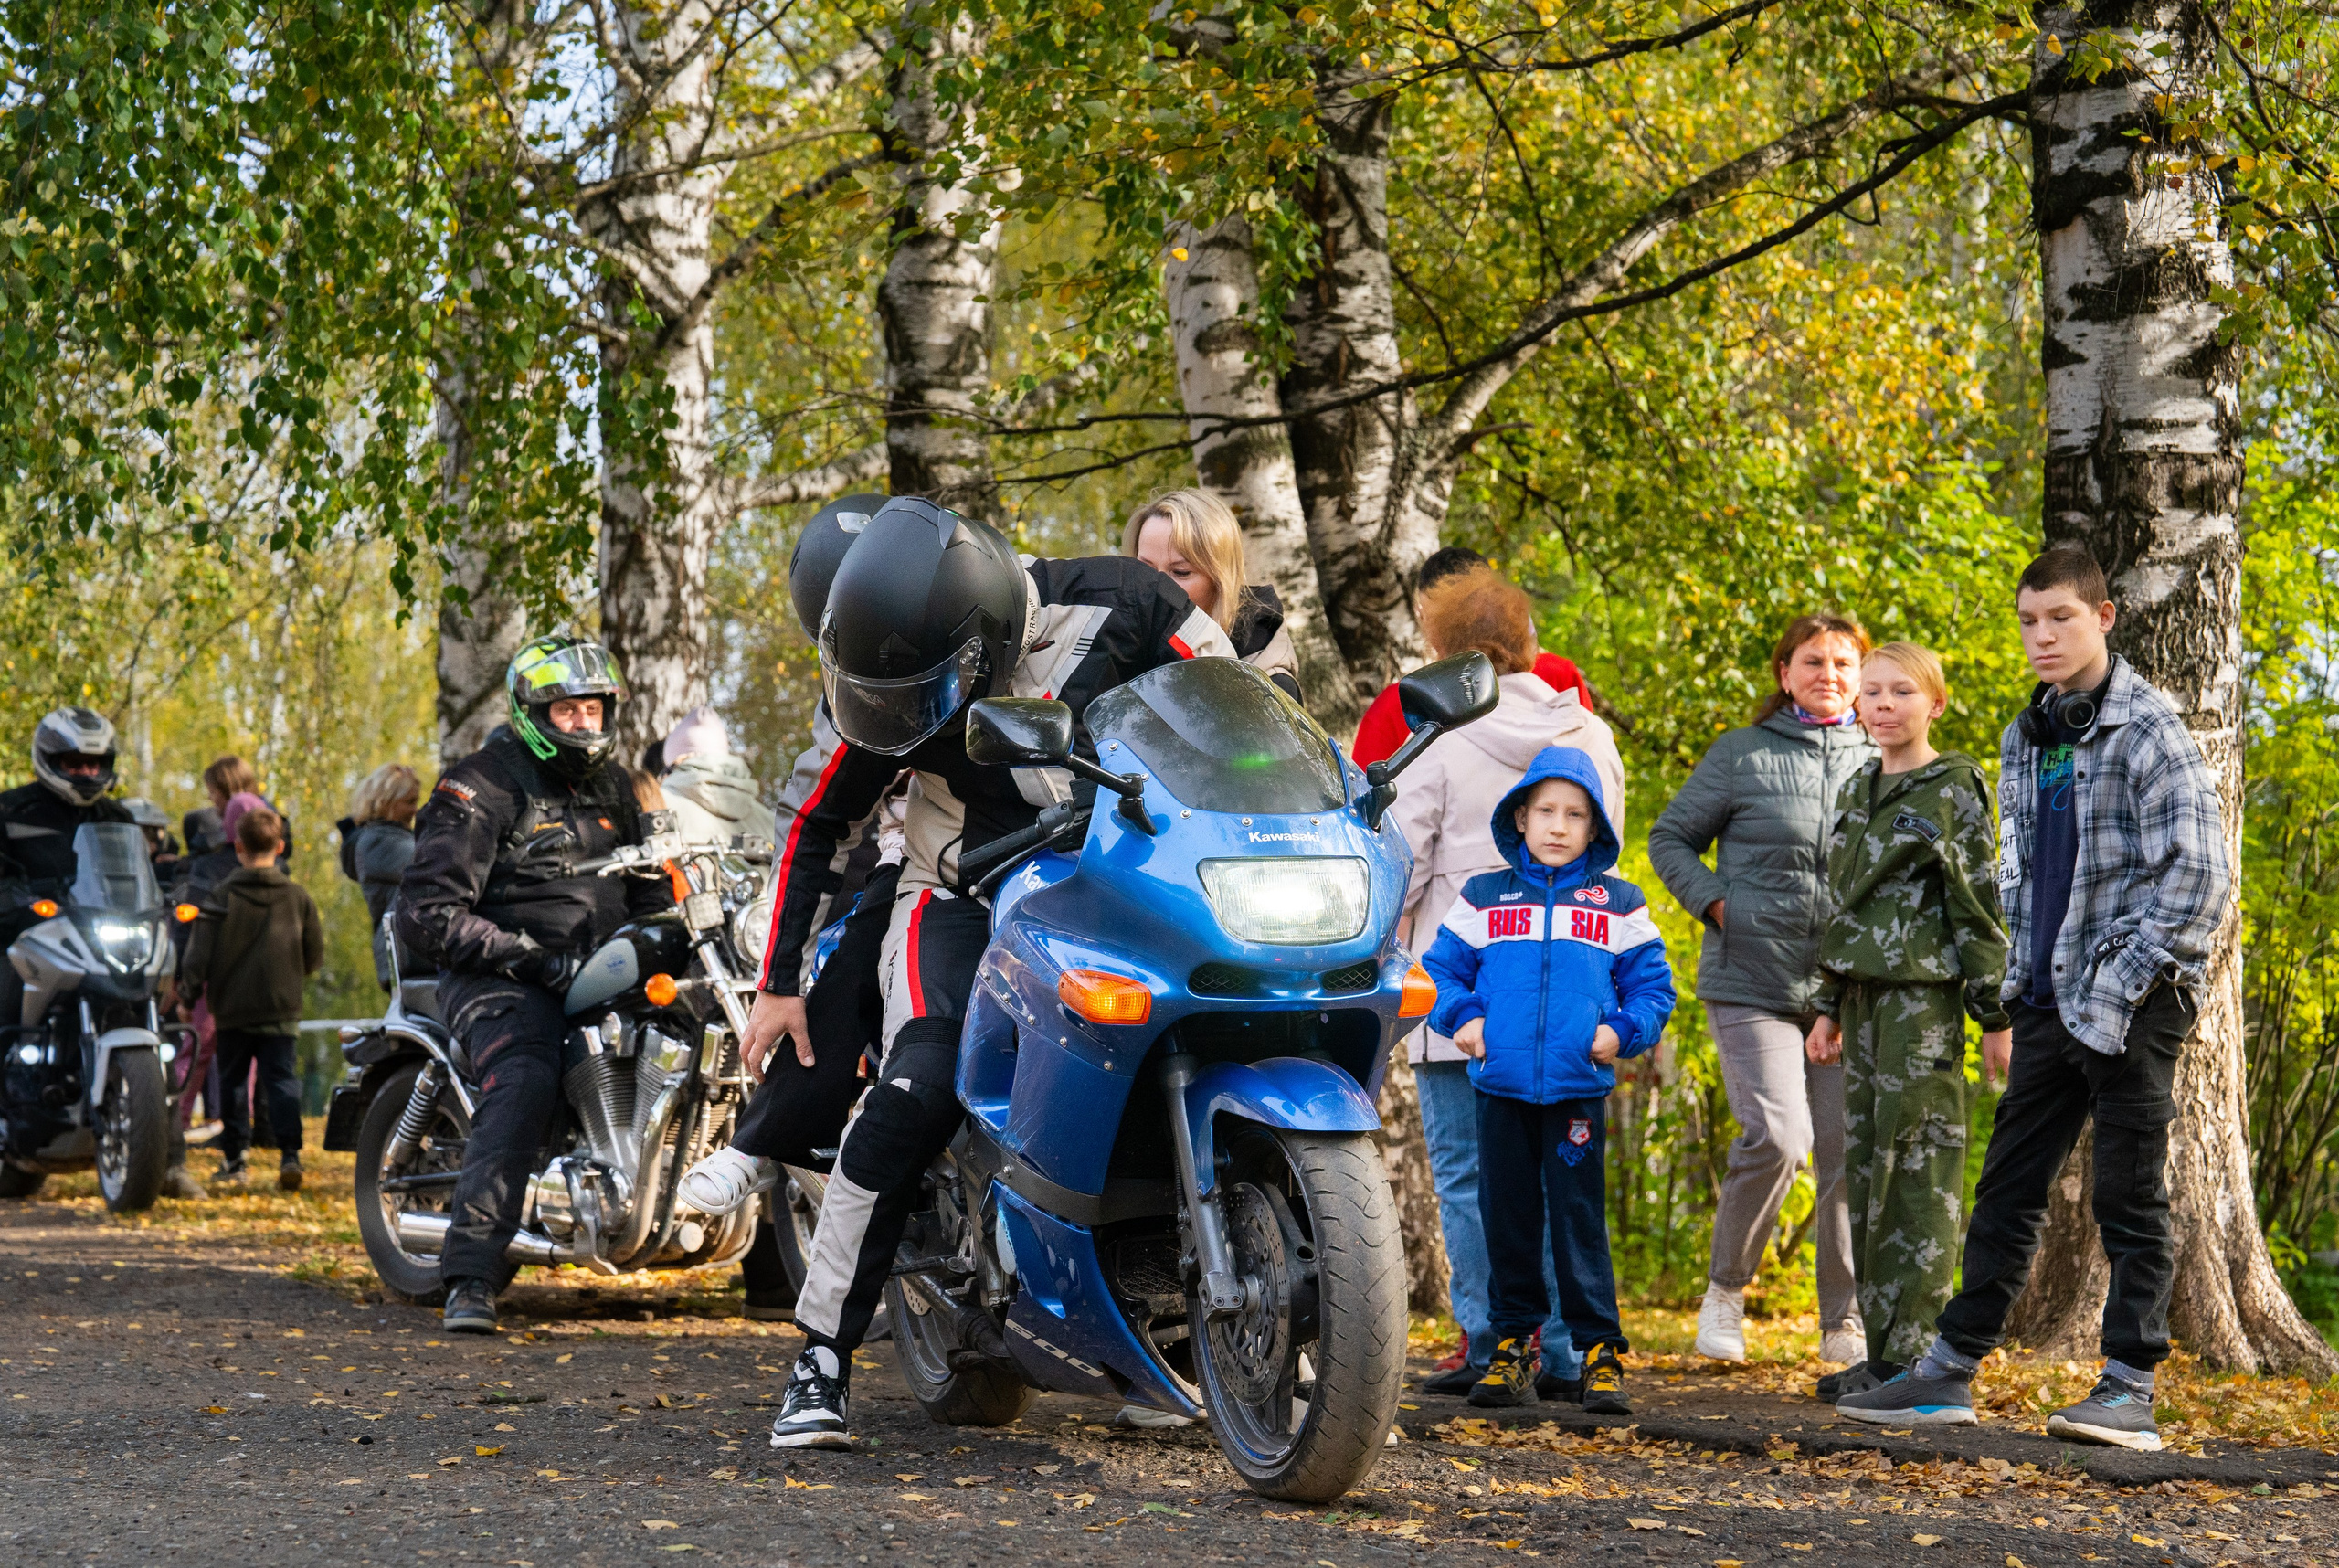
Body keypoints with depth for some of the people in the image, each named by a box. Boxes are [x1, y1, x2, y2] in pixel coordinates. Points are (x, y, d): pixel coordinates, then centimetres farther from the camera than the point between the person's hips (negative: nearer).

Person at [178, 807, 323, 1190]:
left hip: (232, 1007, -1)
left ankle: (234, 1156, 14)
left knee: (233, 1080, 12)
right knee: (282, 1079, 0)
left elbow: (199, 954, -8)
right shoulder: (298, 896, 0)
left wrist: (188, 994, 2)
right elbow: (315, 957, 7)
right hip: (282, 1009, 1)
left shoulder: (222, 896, -5)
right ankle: (289, 1153, -15)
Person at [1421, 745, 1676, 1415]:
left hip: (1579, 1088, -1)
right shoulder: (1483, 897, 10)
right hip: (1501, 1084, 1)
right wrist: (1460, 1016, -3)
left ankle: (1600, 1349, 2)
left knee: (1580, 1216, -3)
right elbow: (1441, 966, 13)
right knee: (1507, 1216, 6)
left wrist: (1622, 1031, -5)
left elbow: (1651, 983, 11)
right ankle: (1514, 1344, 15)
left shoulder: (1619, 904, 9)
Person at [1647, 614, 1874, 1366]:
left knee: (1850, 1150, 1)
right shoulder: (1741, 756, 3)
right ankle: (1726, 1288, 5)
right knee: (1776, 1136, -17)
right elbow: (1671, 837, 10)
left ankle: (1846, 1325, 12)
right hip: (1753, 981, -3)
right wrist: (1716, 904, -5)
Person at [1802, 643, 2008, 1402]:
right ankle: (1883, 1347, 11)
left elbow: (1980, 907, -6)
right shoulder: (1857, 792, 17)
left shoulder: (1955, 790, -4)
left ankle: (1912, 1353, -7)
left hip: (1926, 994, -7)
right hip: (1866, 992, 7)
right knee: (1867, 1161, 6)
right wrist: (1829, 1006, 18)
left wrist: (1993, 1013, -8)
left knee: (1918, 1166, -8)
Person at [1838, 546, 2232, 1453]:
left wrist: (2125, 982, -17)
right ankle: (1948, 1371, 16)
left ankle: (2130, 1389, 1)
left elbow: (2199, 871, -16)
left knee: (2130, 1198, -3)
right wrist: (2017, 983, 12)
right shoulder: (2025, 739, 14)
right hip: (2049, 1002, 7)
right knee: (2006, 1190, 10)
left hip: (2131, 1003, -7)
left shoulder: (2148, 729, -10)